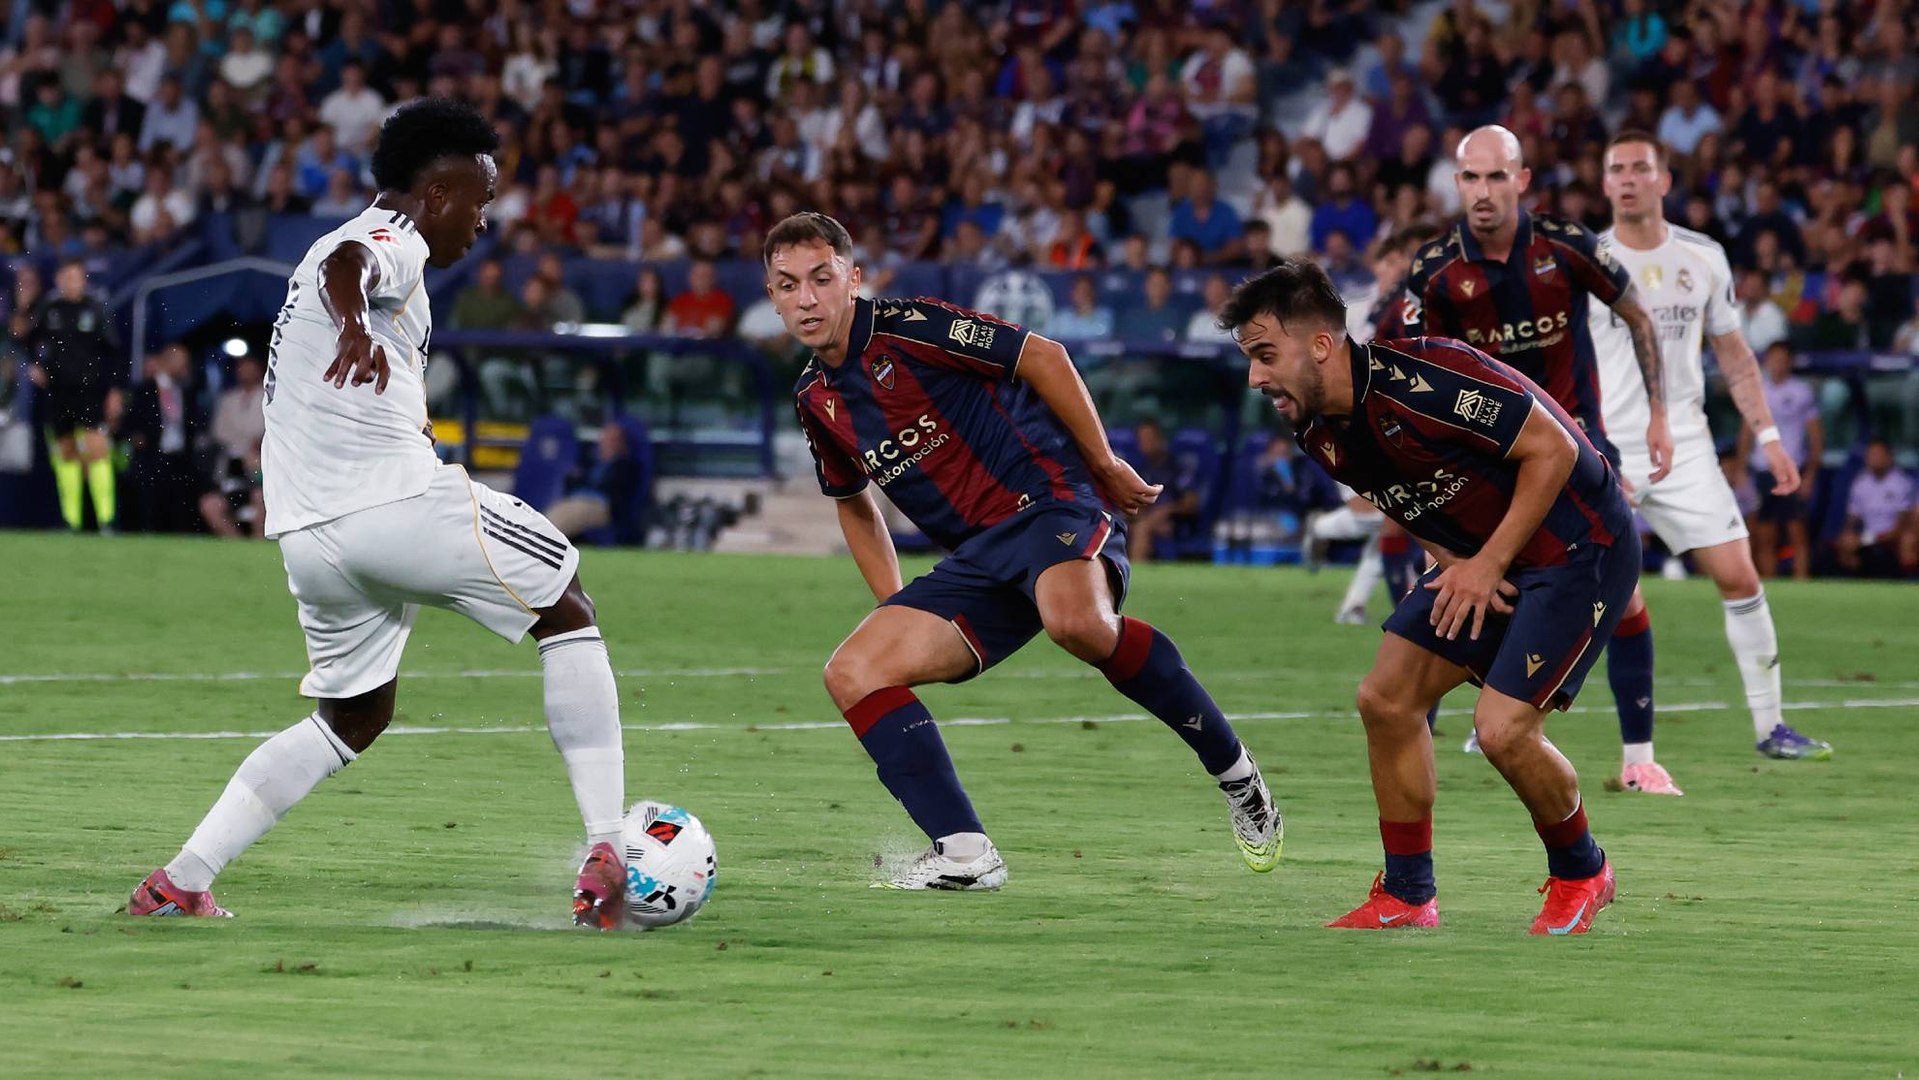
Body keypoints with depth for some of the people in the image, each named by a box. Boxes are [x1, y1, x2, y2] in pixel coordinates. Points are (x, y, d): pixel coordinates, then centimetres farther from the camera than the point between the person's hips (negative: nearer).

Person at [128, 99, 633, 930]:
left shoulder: (363, 242, 27)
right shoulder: (392, 240, -3)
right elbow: (346, 268, -27)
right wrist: (355, 325, -48)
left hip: (308, 536, 9)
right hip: (394, 501, -9)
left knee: (354, 719, 23)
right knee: (568, 611, 7)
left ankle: (180, 880, 11)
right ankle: (605, 855, -1)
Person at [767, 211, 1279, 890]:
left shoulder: (905, 327, -9)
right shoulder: (816, 401, 12)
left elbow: (1043, 356, -5)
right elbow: (854, 501, 30)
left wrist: (1105, 466, -2)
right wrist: (896, 609, 23)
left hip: (1051, 498, -8)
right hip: (977, 558, 8)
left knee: (1077, 622, -39)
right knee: (853, 673, -8)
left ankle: (1232, 770, -20)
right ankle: (964, 853, -10)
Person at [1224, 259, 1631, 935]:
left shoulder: (1424, 381, -30)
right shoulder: (1319, 435, -3)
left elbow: (1553, 449, -24)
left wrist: (1487, 566, -20)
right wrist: (1456, 566, -5)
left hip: (1579, 544, -9)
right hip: (1478, 557, 9)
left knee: (1502, 728, -18)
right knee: (1385, 698, 1)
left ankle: (1580, 873, 9)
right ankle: (1406, 898, 14)